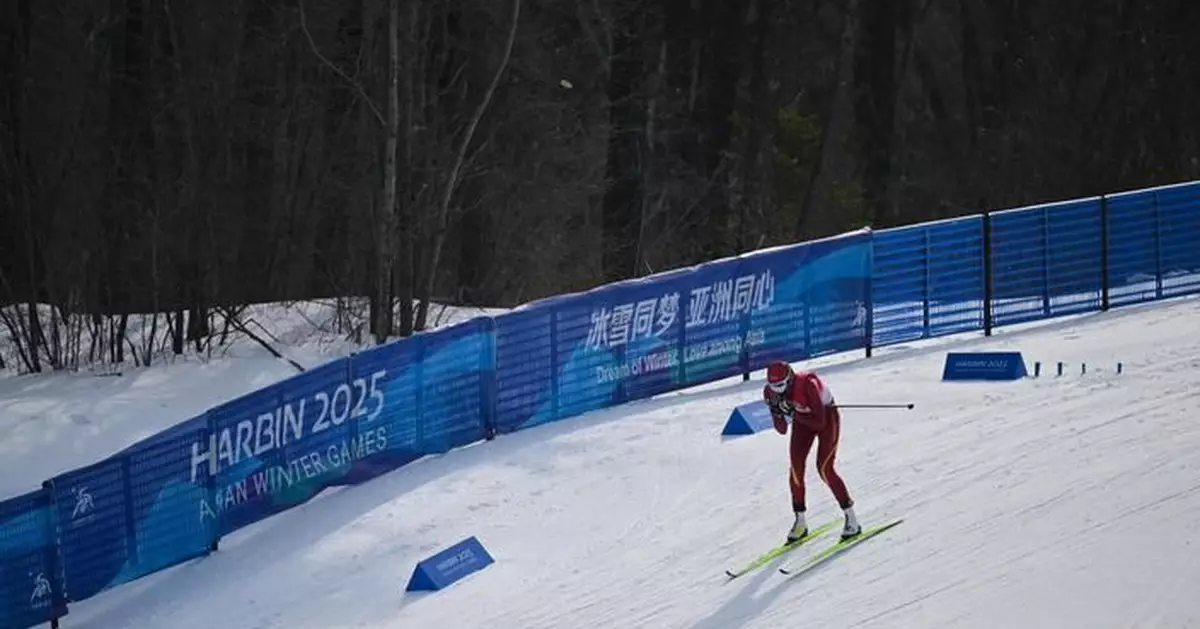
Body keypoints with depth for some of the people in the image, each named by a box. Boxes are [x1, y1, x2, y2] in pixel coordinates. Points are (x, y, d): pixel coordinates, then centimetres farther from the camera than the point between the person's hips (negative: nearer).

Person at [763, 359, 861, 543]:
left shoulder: (808, 385, -38)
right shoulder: (771, 392, -20)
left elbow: (819, 423, -36)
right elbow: (782, 430, -14)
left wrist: (793, 413, -41)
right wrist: (777, 412, -33)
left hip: (826, 417, -5)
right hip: (802, 420, 5)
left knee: (825, 467, -16)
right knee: (796, 467, -10)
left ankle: (851, 519, -6)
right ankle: (800, 522, 4)